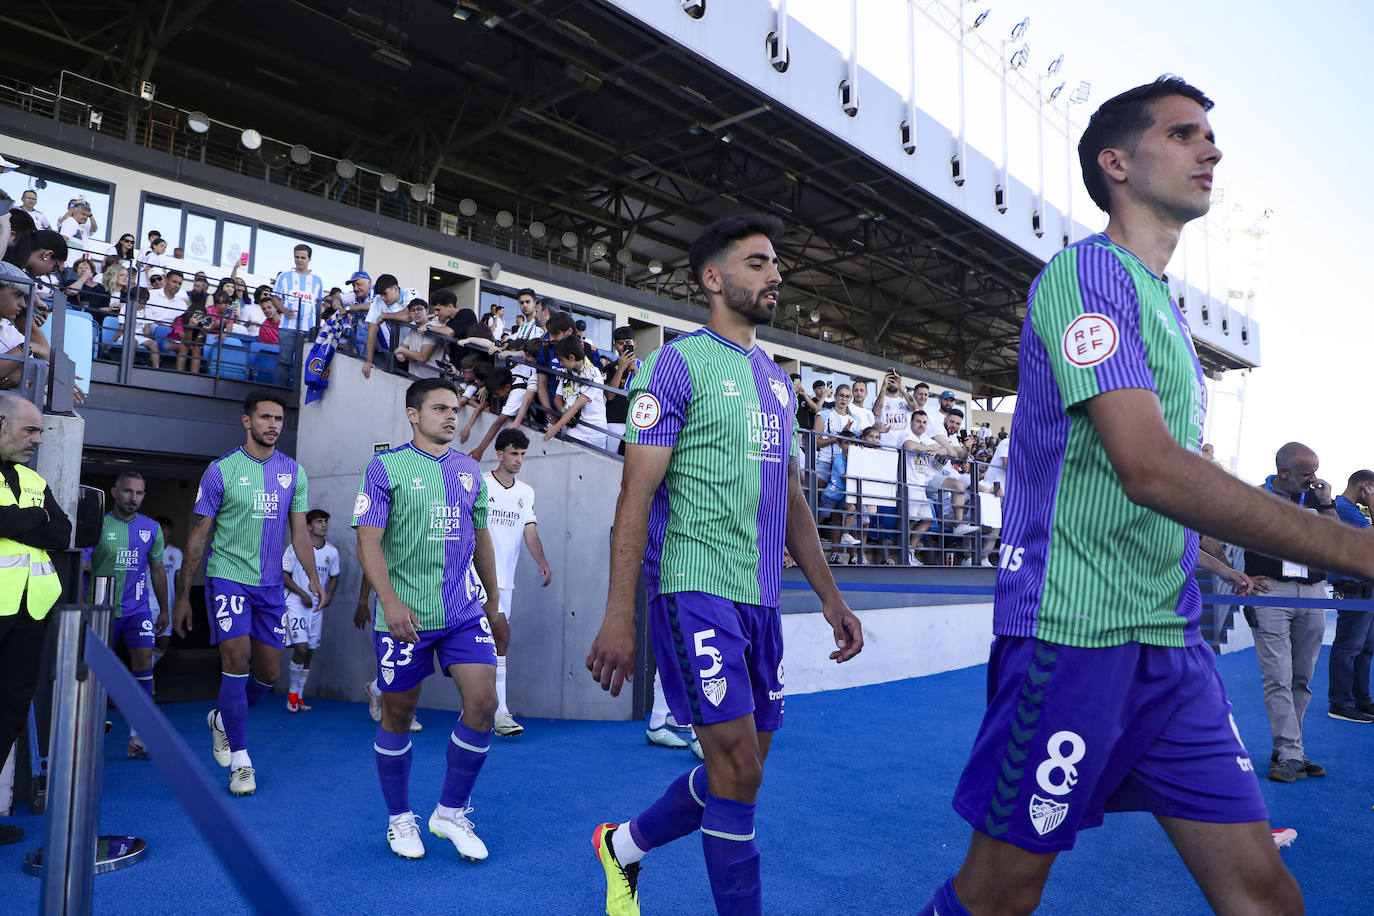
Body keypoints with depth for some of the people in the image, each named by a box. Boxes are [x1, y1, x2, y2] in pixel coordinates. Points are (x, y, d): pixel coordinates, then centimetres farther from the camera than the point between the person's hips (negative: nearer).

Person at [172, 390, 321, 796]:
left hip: (271, 584, 4)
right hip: (227, 576, -4)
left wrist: (313, 577, -2)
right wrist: (183, 596, -1)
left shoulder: (293, 472, 6)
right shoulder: (221, 470, -4)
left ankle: (221, 719, 37)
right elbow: (198, 536, -1)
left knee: (269, 673, 7)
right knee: (237, 658, -14)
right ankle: (240, 761, -2)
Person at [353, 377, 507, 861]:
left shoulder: (470, 470, 10)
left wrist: (494, 606, 20)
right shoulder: (385, 467, -4)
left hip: (465, 612, 4)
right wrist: (389, 599, -24)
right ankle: (399, 819, 29)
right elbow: (368, 539, -10)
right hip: (405, 615, -4)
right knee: (398, 715, 8)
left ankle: (451, 812, 14)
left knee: (483, 702, -6)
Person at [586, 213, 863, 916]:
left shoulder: (776, 379, 17)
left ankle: (622, 845, 35)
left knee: (739, 769, 13)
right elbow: (636, 494, -11)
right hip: (695, 588, -8)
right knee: (738, 769, -6)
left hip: (760, 597, 8)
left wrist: (829, 595, 14)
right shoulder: (679, 362, -5)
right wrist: (619, 615, -17)